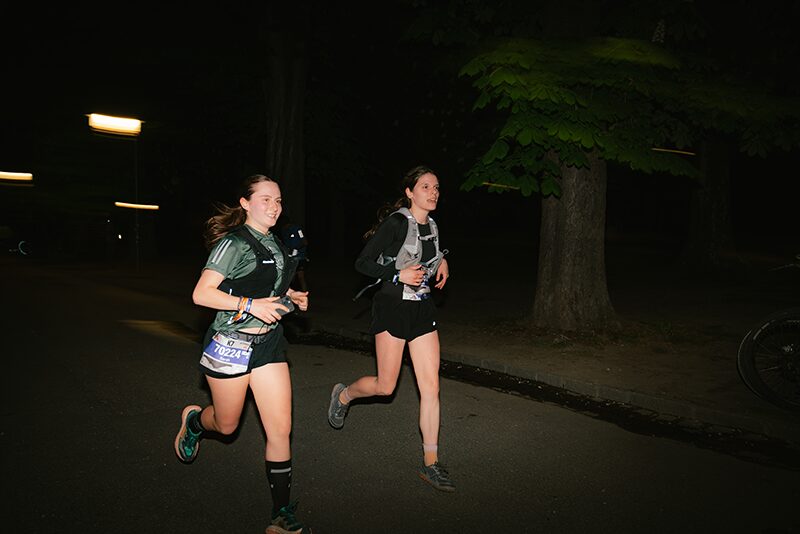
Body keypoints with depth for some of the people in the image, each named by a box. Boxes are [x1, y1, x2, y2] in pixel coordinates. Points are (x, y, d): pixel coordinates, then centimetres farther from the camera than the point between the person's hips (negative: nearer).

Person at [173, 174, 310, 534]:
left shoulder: (274, 244, 9)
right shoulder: (234, 243, -14)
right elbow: (201, 294, -20)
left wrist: (290, 297, 6)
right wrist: (251, 305, -26)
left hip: (268, 342, 6)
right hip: (232, 343, -6)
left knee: (281, 429, 1)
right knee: (226, 425, 14)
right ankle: (194, 420, 51)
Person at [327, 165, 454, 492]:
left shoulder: (431, 227, 10)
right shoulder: (396, 222, -13)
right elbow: (363, 263, -13)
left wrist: (441, 262, 9)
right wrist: (399, 275, -22)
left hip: (422, 308, 6)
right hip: (392, 306, -6)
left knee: (431, 387, 1)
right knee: (385, 386, 2)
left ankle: (430, 464, 9)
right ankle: (343, 394, 35)